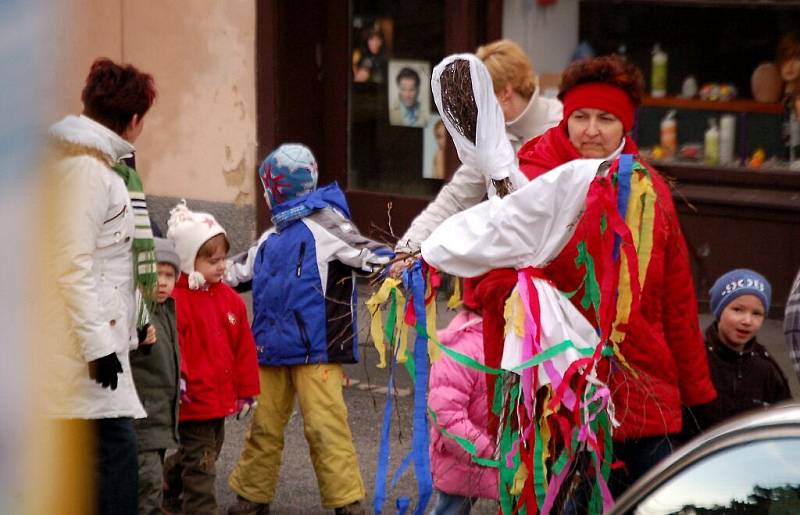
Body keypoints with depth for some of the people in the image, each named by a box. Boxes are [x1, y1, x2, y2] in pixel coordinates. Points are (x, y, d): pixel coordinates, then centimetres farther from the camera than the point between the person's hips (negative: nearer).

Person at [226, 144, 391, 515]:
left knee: (325, 426, -10)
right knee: (265, 425, 13)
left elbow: (363, 253, -16)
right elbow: (241, 273, 30)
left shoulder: (324, 222, -6)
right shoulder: (272, 238, 18)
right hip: (274, 348, 8)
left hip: (317, 349, -8)